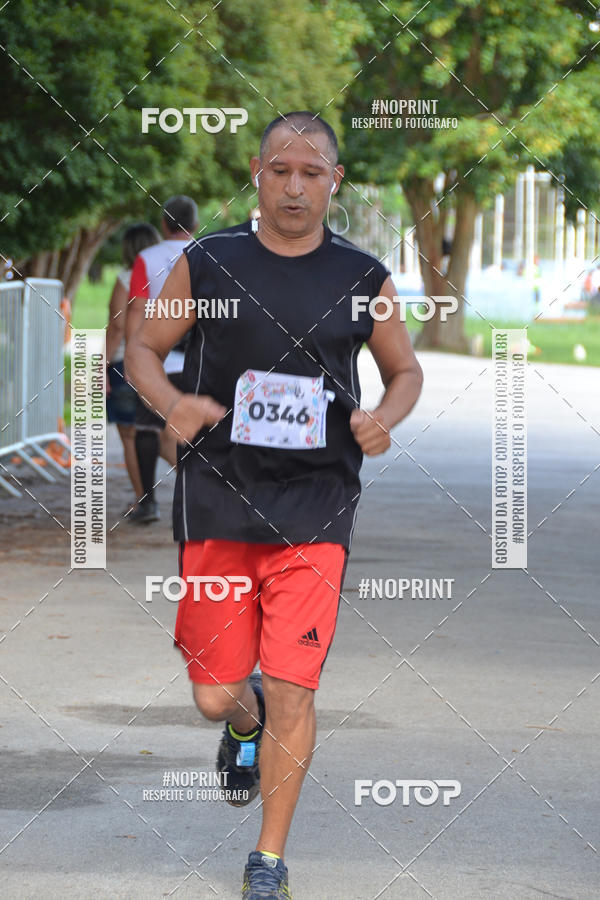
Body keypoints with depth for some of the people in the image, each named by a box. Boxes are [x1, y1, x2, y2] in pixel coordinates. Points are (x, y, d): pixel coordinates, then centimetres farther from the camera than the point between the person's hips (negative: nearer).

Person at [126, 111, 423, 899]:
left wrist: (385, 417, -7)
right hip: (218, 501, 0)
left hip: (315, 512, 0)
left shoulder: (363, 279, 3)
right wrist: (171, 402, -13)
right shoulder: (206, 264, 0)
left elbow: (406, 370, 16)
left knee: (293, 691, -6)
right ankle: (245, 722, 43)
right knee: (215, 695, 4)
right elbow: (143, 347, 9)